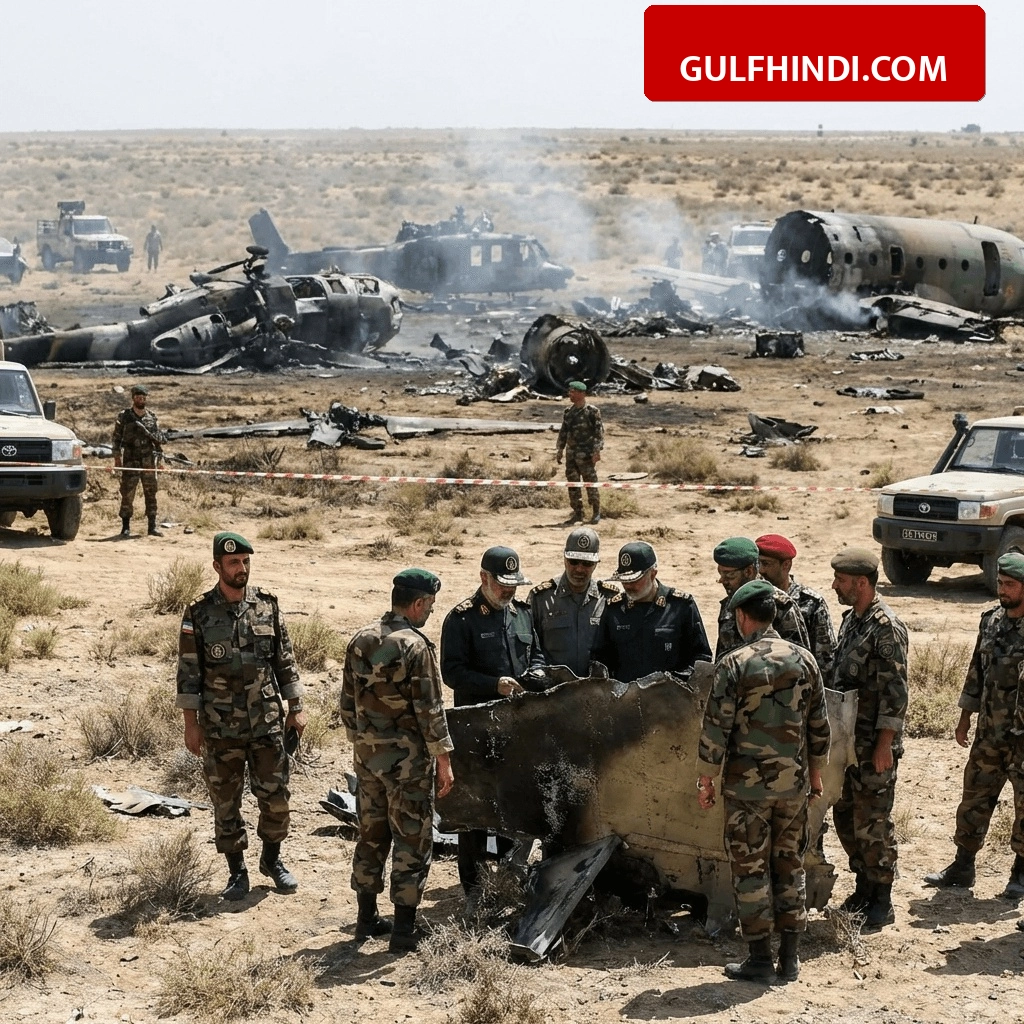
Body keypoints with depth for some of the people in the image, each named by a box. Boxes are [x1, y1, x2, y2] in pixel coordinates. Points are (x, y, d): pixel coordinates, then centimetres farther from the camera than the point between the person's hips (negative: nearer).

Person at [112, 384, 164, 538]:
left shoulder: (151, 417, 9)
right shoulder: (124, 416, 0)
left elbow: (158, 440, 13)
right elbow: (117, 438, 1)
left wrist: (160, 456, 4)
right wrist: (117, 459, -6)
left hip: (148, 461, 3)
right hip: (130, 461, -3)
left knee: (151, 493, 3)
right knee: (127, 494, -3)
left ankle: (152, 526, 8)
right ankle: (125, 527, 3)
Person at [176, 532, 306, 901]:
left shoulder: (267, 606, 1)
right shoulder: (199, 614, -6)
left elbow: (285, 660, 7)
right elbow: (188, 672, -3)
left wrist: (296, 708, 5)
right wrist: (190, 724, -7)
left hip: (267, 722, 2)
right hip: (220, 728, -2)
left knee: (276, 796, 5)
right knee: (226, 803, 6)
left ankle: (272, 860, 27)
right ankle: (237, 871, 20)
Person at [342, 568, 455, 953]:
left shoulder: (360, 641, 4)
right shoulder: (415, 646, -17)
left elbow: (348, 702, 11)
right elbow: (429, 710, -16)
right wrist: (444, 759, -9)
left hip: (367, 756, 7)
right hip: (407, 761, -7)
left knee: (371, 836, 17)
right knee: (412, 842, 2)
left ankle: (367, 919, 25)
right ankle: (404, 929, 3)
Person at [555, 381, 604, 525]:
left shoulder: (592, 411, -8)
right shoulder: (568, 412, 11)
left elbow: (599, 432, -10)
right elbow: (563, 432, 17)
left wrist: (597, 451, -16)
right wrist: (559, 450, 14)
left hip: (586, 454, -6)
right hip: (571, 454, 6)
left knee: (591, 484, -3)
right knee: (572, 484, 7)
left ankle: (596, 513, 5)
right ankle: (577, 513, 14)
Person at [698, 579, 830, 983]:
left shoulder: (734, 664, -12)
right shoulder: (803, 659, 2)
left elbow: (716, 727, -11)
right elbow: (819, 723, 8)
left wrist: (706, 778, -1)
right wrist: (815, 771, 19)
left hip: (747, 784, -4)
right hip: (794, 782, 4)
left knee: (750, 869, 4)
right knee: (790, 865, 12)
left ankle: (760, 960, 6)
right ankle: (790, 959, 16)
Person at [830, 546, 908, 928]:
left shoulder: (886, 627, -16)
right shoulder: (850, 619, 11)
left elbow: (895, 691, -18)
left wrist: (885, 744, -20)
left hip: (874, 744, -9)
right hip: (847, 739, 9)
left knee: (872, 822, -3)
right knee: (845, 816, 14)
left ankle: (882, 902, 7)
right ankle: (863, 887, 27)